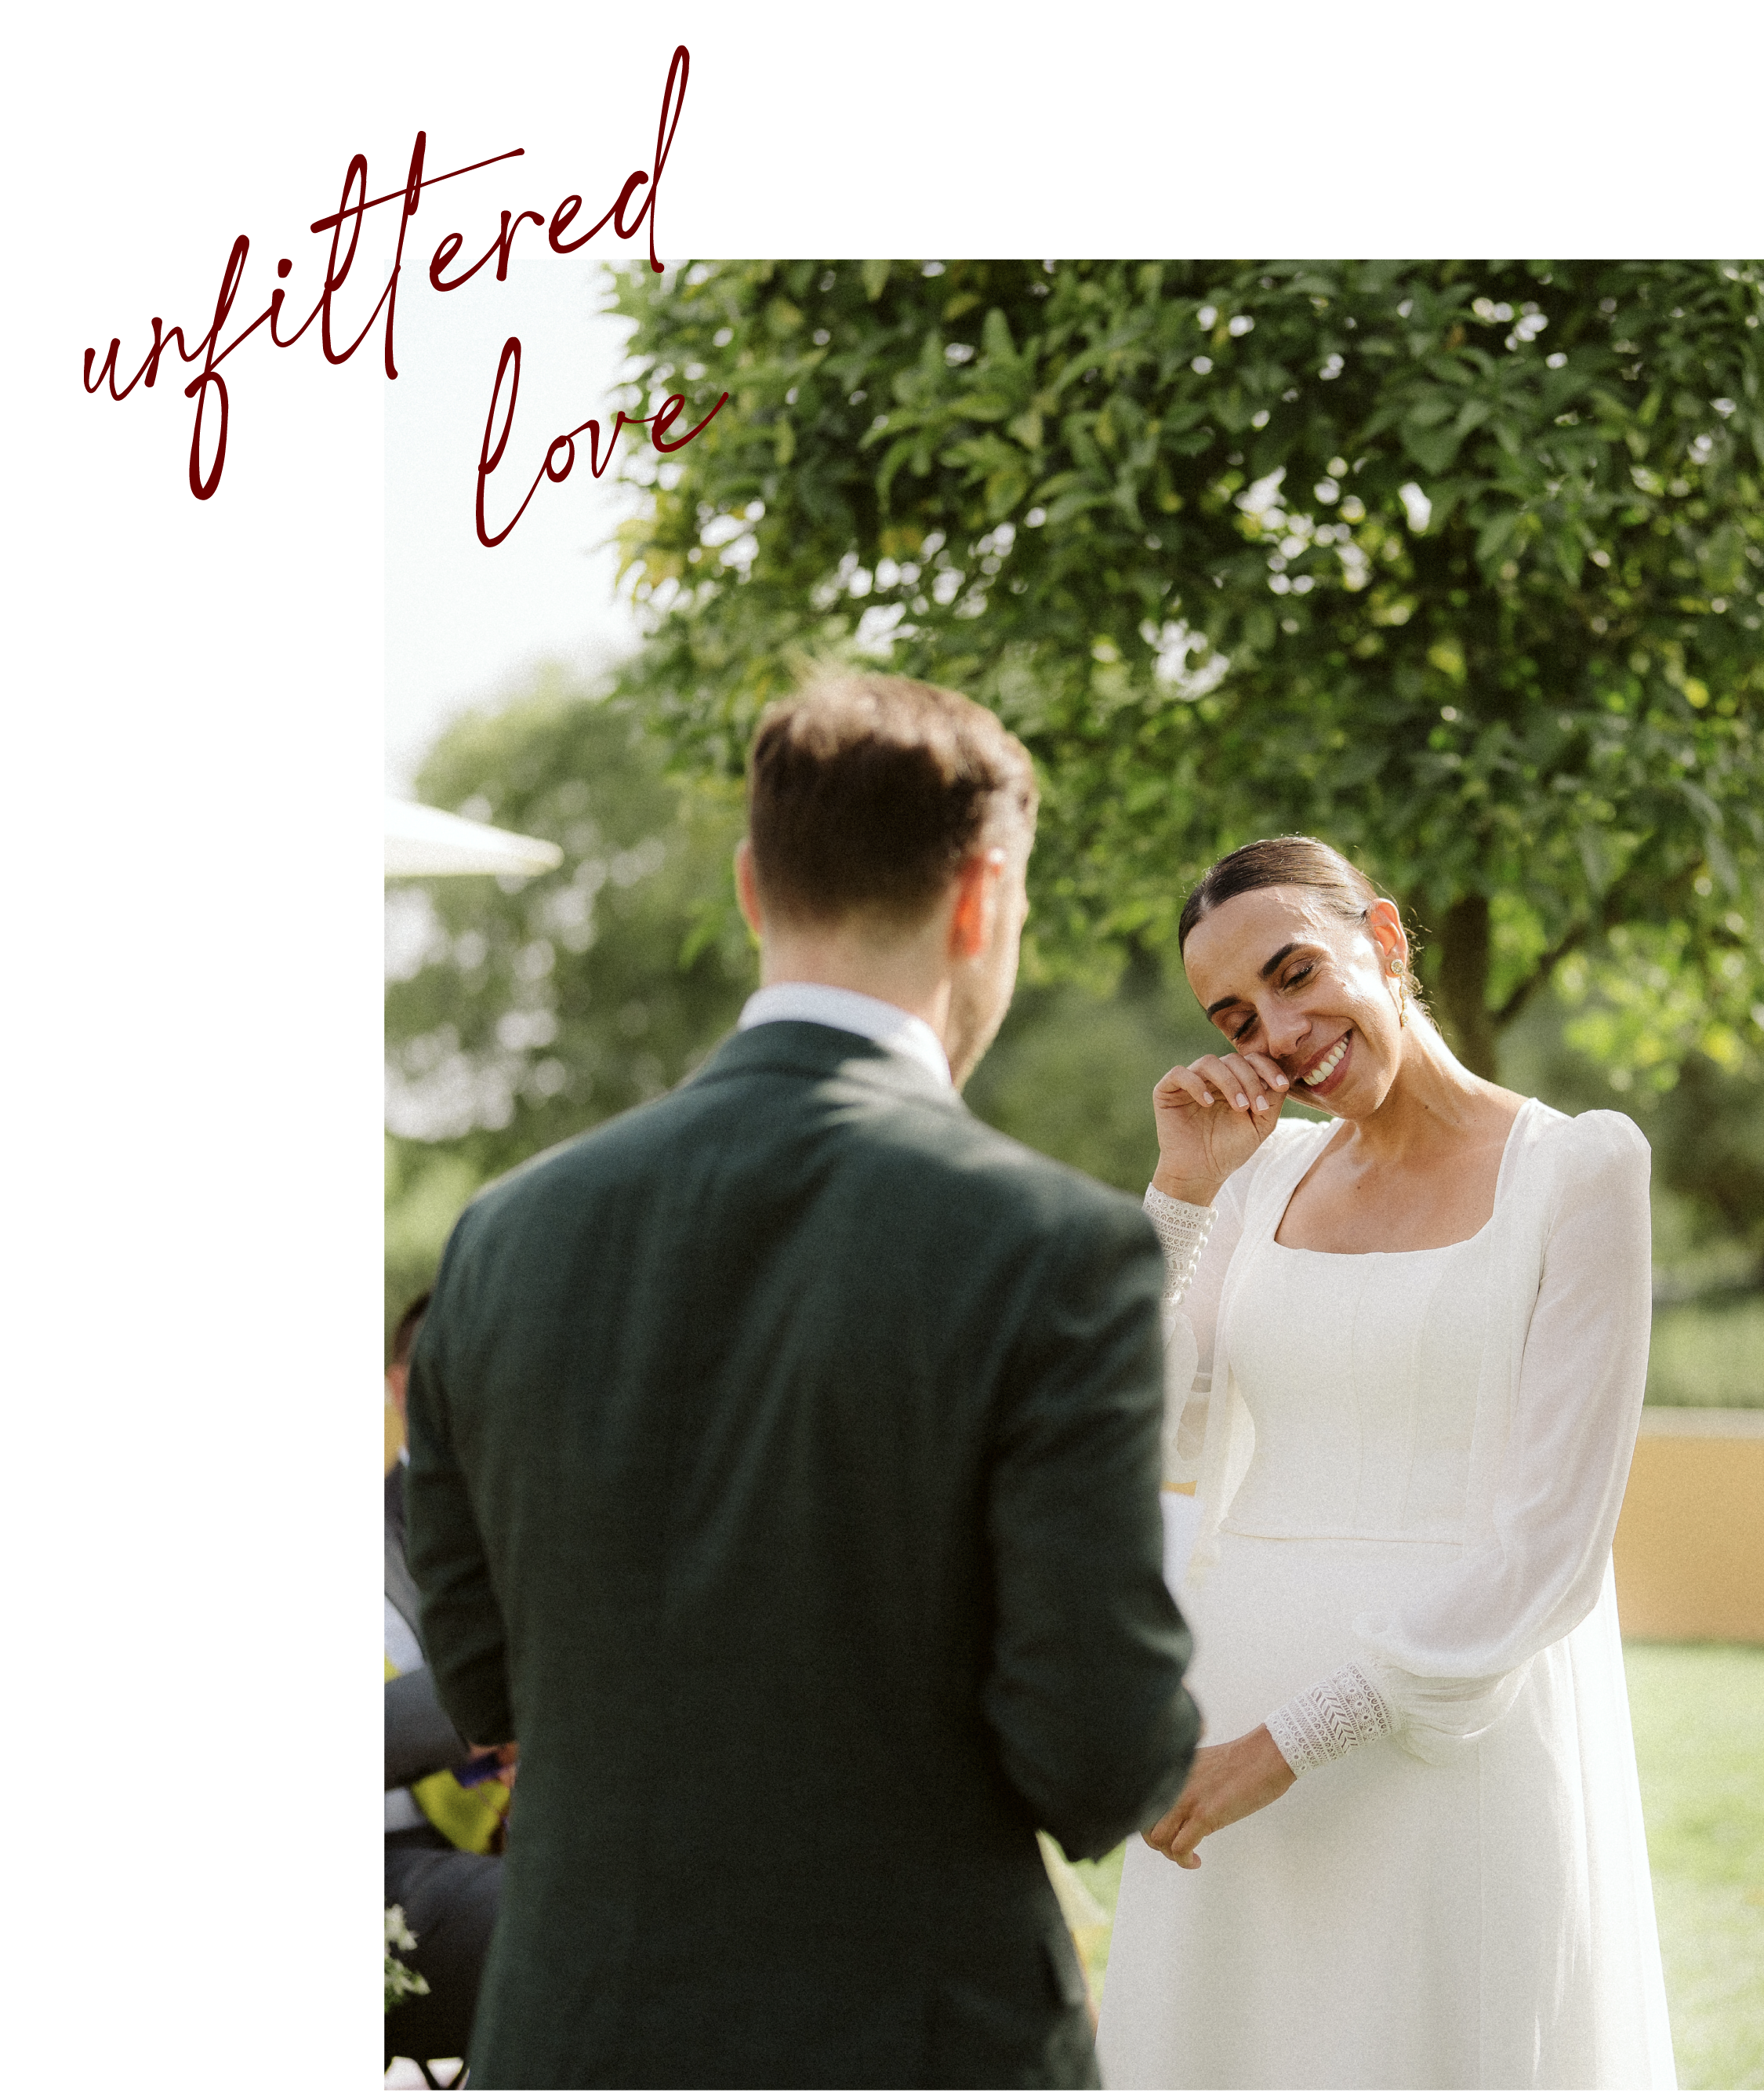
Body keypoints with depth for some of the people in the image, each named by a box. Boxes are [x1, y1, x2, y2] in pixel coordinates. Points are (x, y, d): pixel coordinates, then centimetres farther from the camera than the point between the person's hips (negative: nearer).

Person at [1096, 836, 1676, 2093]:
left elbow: (1550, 1551, -12)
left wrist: (1290, 1743, -15)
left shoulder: (1578, 1169, -6)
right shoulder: (1269, 1170, 11)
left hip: (1455, 1744, -5)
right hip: (1227, 1750, 5)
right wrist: (1182, 1191, -2)